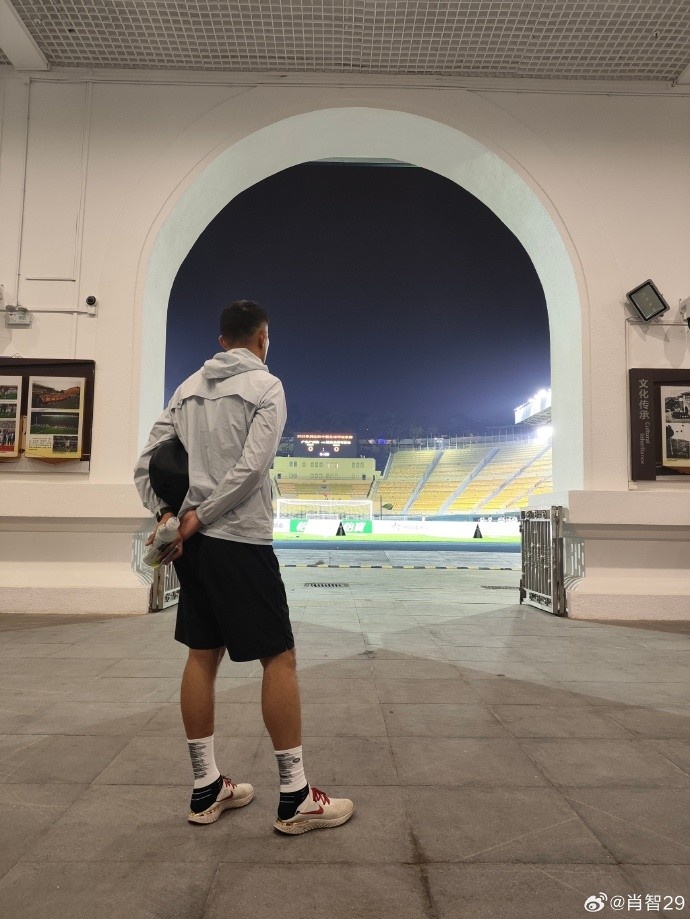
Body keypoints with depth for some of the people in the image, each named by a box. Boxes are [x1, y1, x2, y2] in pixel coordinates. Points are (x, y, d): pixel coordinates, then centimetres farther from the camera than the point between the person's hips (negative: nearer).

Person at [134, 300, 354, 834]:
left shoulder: (188, 388, 14)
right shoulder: (266, 385, -4)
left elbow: (147, 464, 9)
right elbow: (251, 467, -16)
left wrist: (167, 517, 1)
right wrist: (199, 517, -10)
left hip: (193, 541, 7)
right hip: (240, 540, -7)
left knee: (203, 655, 12)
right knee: (279, 656, 0)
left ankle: (207, 788, 23)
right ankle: (296, 798, 8)